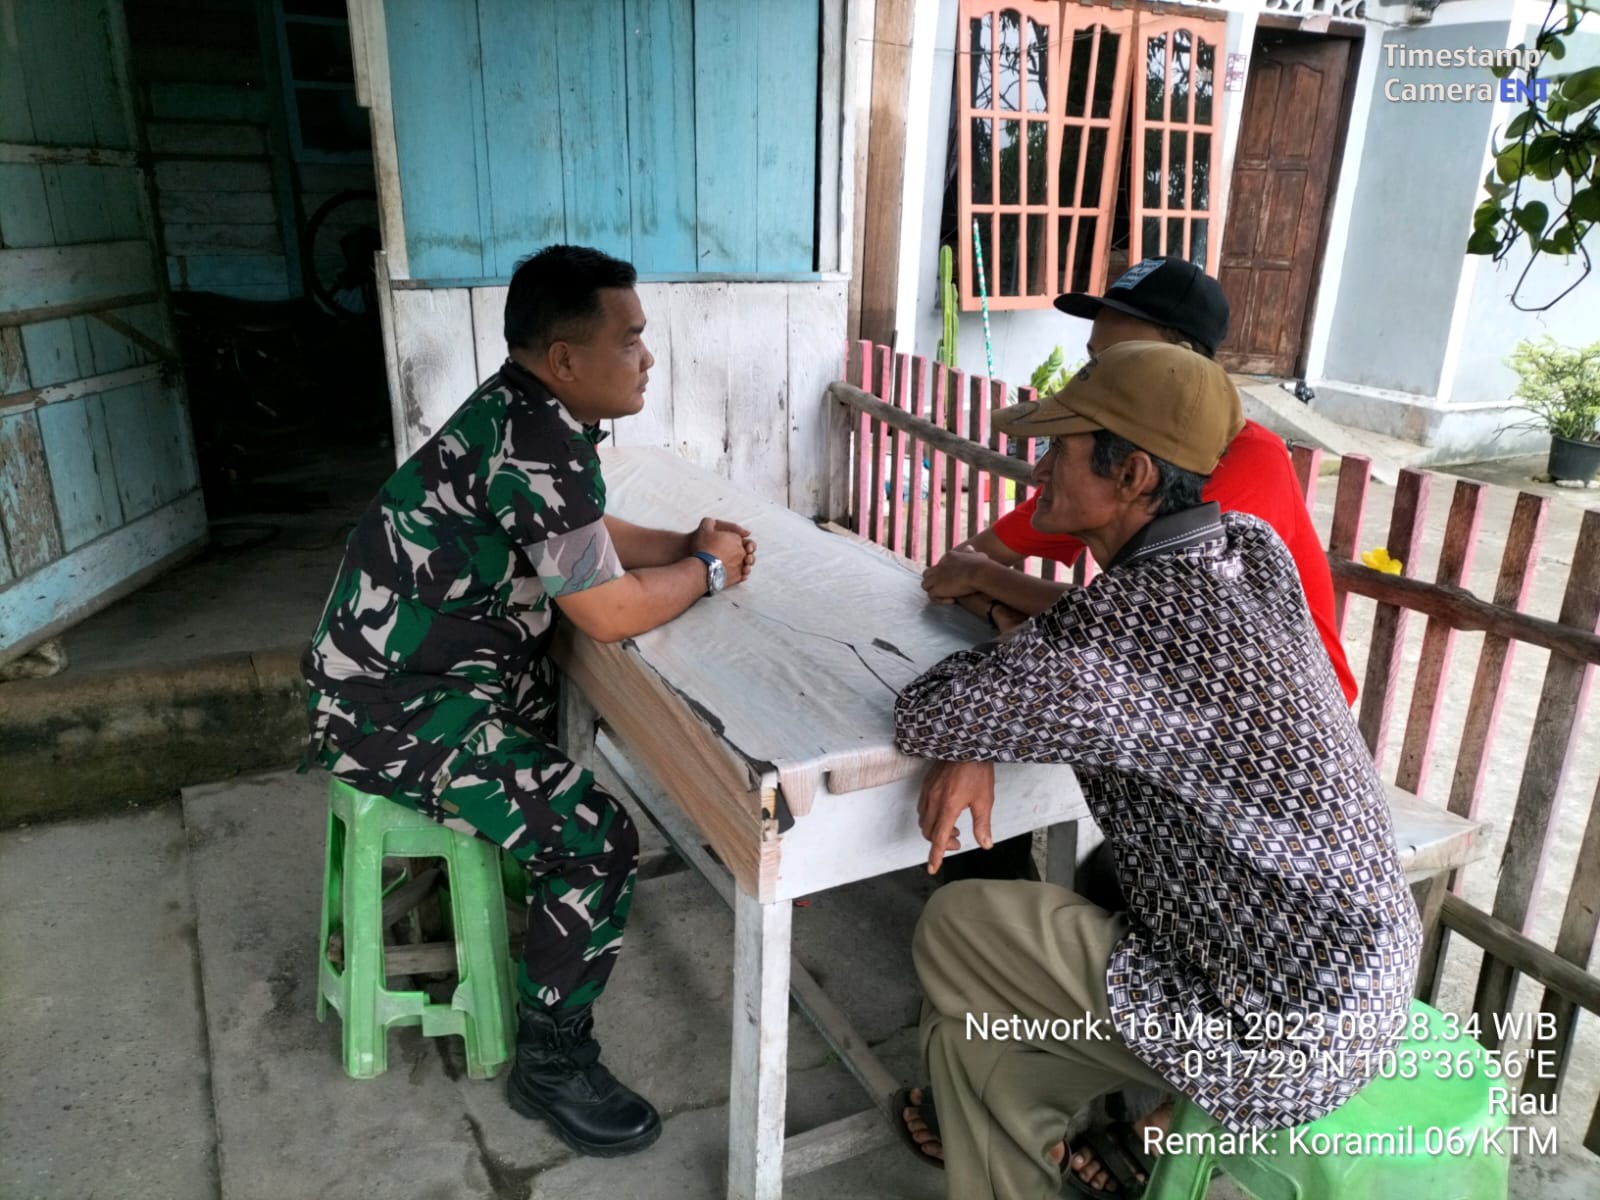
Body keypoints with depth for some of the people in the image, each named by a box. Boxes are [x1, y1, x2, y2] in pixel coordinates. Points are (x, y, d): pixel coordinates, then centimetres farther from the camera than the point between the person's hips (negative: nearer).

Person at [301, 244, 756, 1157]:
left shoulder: (531, 415, 5)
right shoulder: (536, 442, -26)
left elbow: (589, 536, 19)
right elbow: (613, 612, -24)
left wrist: (688, 545, 3)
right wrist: (708, 572, -6)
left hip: (412, 669, 10)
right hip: (398, 709, -10)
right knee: (598, 842, -16)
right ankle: (553, 1063, 5)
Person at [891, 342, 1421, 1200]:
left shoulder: (1125, 621, -28)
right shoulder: (1251, 550, -4)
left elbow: (923, 717, -20)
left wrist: (985, 687, 0)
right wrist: (980, 744, -6)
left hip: (1277, 1042, -8)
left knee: (951, 928, 5)